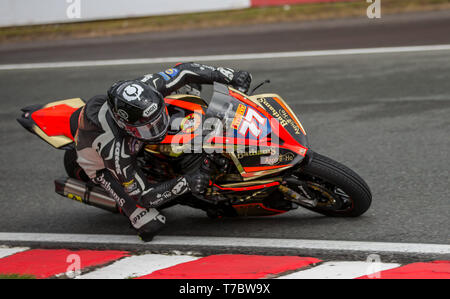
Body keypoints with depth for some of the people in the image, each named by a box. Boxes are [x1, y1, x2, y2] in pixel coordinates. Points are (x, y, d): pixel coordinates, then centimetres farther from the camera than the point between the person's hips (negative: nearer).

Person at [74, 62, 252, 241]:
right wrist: (186, 184, -45)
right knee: (151, 226, -20)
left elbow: (185, 71, -20)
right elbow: (141, 195, -36)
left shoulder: (144, 89, -35)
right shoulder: (115, 149, -46)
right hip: (102, 164, -6)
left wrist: (232, 76, -25)